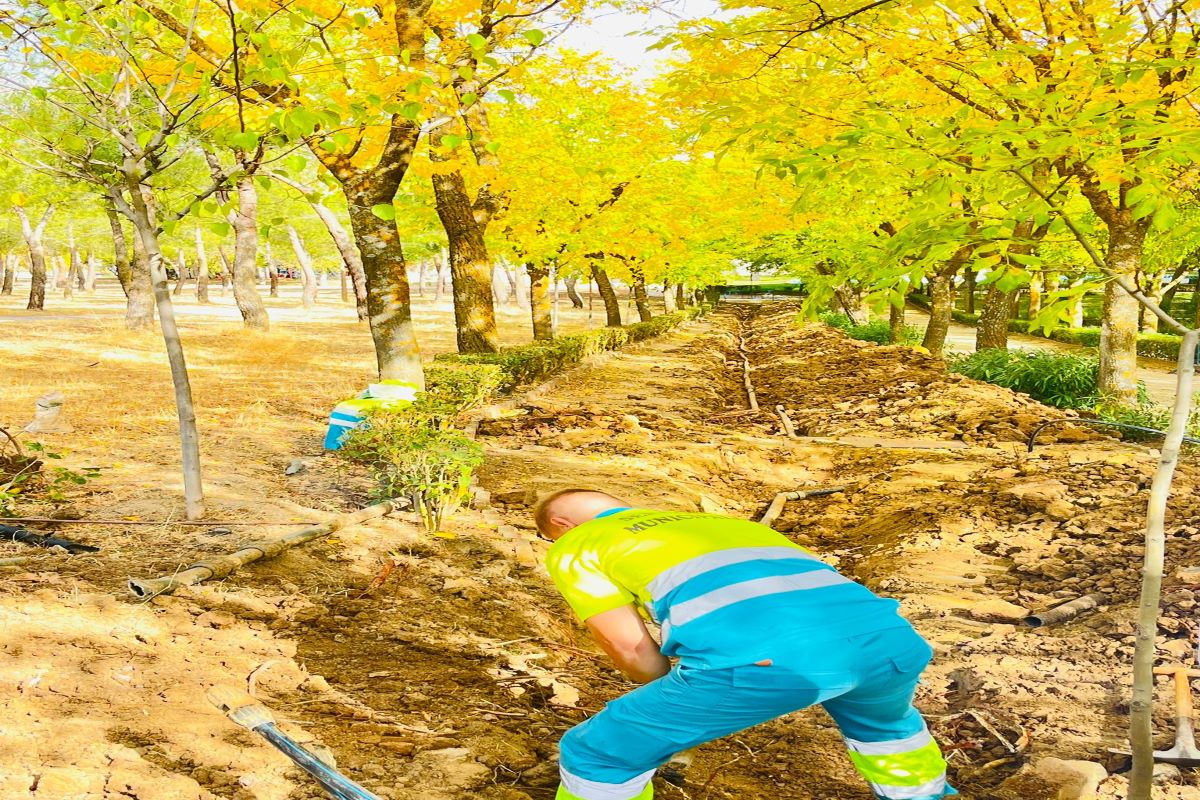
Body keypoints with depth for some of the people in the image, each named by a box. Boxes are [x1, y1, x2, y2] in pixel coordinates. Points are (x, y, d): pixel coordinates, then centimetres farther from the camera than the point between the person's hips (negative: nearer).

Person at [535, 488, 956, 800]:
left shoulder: (575, 546, 24)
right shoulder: (718, 521, 40)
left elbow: (628, 645, 15)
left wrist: (669, 703, 35)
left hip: (760, 659, -6)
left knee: (595, 755, 18)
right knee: (884, 720, 43)